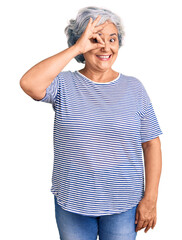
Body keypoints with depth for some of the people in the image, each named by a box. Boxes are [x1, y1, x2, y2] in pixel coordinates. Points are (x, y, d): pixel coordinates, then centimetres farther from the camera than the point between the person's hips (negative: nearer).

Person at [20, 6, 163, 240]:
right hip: (72, 203, 0)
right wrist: (77, 48, -20)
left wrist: (150, 199, -4)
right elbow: (29, 83, -26)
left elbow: (151, 144, 0)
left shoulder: (134, 88, 0)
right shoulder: (64, 85, -4)